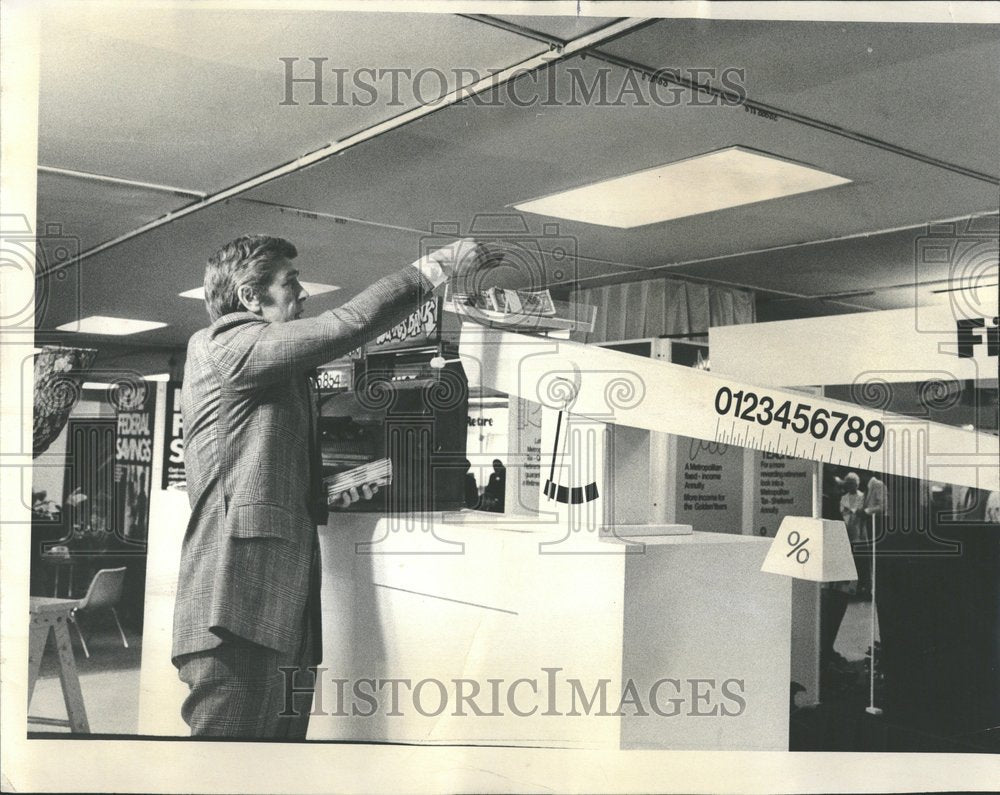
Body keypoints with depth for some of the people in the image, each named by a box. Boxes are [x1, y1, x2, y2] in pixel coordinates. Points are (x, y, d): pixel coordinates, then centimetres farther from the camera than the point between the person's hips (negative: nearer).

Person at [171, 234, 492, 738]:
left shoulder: (276, 380, 27)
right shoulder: (225, 345, -1)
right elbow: (347, 325, -11)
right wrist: (435, 267, -4)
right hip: (237, 609, -10)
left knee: (285, 733, 7)